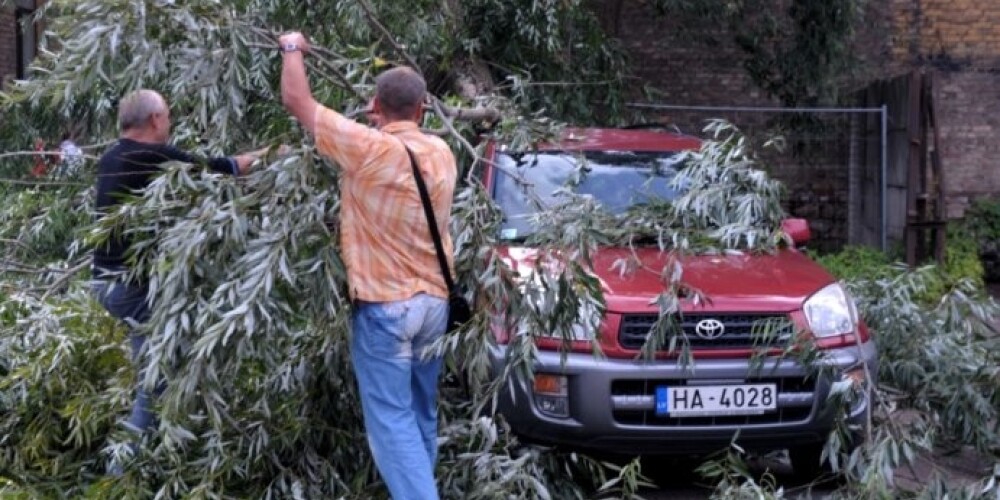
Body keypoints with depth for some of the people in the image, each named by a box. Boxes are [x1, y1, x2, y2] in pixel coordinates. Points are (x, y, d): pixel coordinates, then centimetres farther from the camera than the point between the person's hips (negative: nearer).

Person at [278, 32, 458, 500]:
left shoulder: (367, 148, -14)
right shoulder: (441, 154, 4)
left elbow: (296, 100, -6)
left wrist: (292, 47, 9)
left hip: (384, 305, -6)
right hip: (434, 302, 6)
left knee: (391, 421, -4)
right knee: (422, 416, 16)